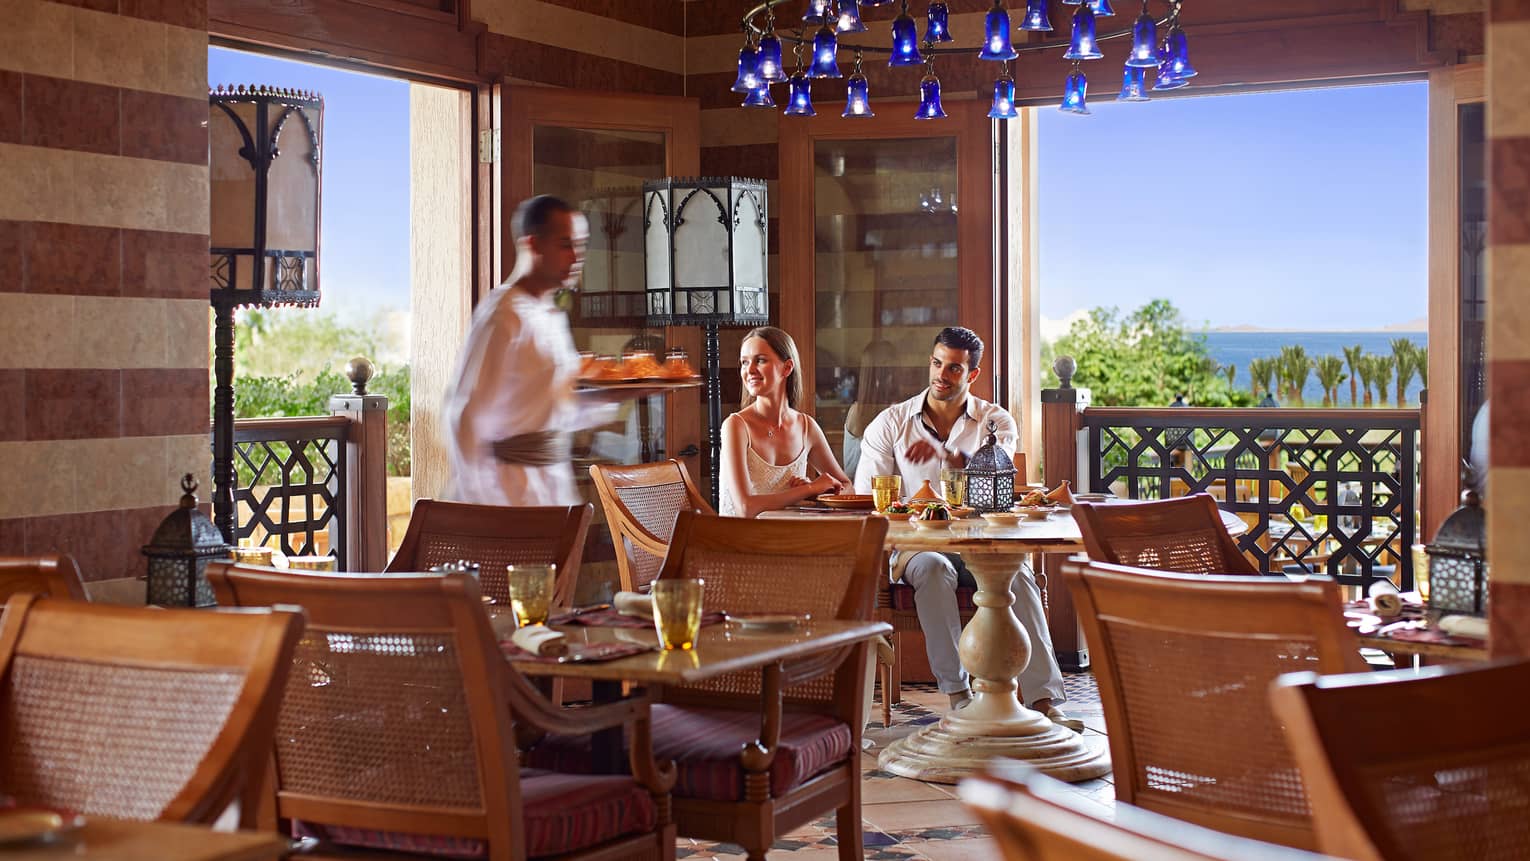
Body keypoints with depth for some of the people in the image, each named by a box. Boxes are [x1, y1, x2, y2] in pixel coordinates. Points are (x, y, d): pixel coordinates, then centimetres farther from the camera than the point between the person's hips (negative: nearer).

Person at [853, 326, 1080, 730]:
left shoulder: (996, 421, 9)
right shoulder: (890, 423, 10)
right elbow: (866, 501, 5)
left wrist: (947, 454, -27)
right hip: (916, 544, 0)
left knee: (1017, 575, -31)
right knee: (934, 570, -36)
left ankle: (1043, 700, -38)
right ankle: (958, 694, -32)